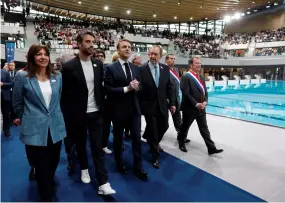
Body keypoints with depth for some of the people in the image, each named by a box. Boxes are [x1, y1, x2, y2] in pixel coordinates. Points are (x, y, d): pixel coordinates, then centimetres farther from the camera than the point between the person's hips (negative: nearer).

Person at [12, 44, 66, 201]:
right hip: (35, 129, -4)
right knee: (42, 167, 9)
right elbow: (17, 103, 4)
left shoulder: (57, 76, 5)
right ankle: (46, 197, 31)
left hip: (56, 128, 4)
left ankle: (48, 183, 52)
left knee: (53, 163, 20)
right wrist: (23, 119, 15)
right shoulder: (22, 76, -7)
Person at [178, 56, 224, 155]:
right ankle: (181, 143, 32)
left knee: (204, 129, 9)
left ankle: (211, 148, 14)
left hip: (201, 108, 7)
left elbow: (205, 92, 14)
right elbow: (186, 94, -19)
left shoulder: (201, 77, 12)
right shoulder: (186, 77, -13)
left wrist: (205, 102, -4)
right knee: (185, 127, 12)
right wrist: (196, 104, -18)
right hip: (189, 108, -6)